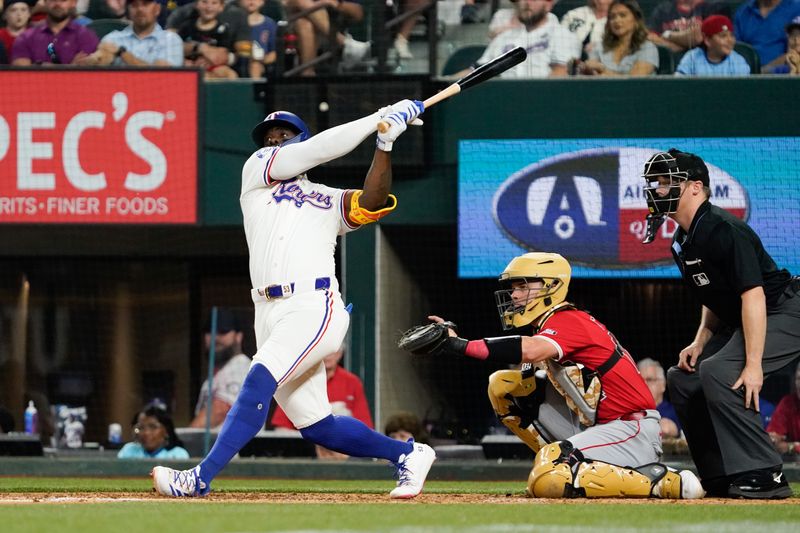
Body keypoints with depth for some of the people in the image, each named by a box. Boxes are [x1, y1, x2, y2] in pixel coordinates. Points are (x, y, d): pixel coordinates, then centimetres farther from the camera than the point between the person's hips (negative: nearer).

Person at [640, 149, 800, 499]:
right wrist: (699, 343, 6)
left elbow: (753, 295, -29)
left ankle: (764, 476, -24)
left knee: (718, 371, -28)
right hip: (737, 322, 11)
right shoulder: (683, 242, 7)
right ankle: (721, 481, 13)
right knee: (683, 378, 10)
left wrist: (753, 365, -33)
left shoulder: (723, 230, -23)